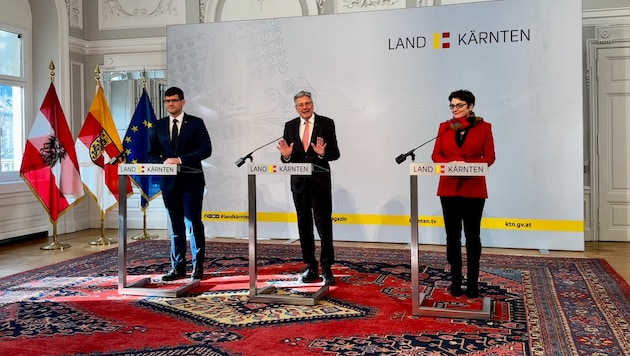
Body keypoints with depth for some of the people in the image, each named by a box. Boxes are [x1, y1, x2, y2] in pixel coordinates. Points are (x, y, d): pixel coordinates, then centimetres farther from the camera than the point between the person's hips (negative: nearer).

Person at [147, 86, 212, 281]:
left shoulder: (196, 123, 2)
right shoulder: (158, 126, 11)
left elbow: (205, 150, -7)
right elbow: (151, 154, 10)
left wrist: (181, 160, -16)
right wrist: (164, 162, -12)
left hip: (191, 180, -3)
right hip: (169, 181, 3)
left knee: (193, 223, -3)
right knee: (175, 225, 8)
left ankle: (197, 266, 6)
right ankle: (177, 267, 15)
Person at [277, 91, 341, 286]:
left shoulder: (326, 123, -1)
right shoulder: (290, 126, 8)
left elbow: (335, 153, -4)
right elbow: (287, 157, 8)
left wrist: (323, 153, -24)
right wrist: (286, 156, -14)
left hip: (320, 182, -4)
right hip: (299, 182, 4)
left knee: (324, 225, -5)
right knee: (304, 226, 10)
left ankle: (327, 268, 3)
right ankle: (310, 267, 21)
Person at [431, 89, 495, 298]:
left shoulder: (483, 127, 1)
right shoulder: (444, 127, 8)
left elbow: (489, 157, -1)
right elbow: (436, 155, 6)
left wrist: (468, 164, -18)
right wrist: (449, 163, -15)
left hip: (474, 189, -2)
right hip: (449, 188, 2)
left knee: (472, 236, 4)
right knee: (453, 235, 6)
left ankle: (473, 283, 11)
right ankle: (455, 281, 15)